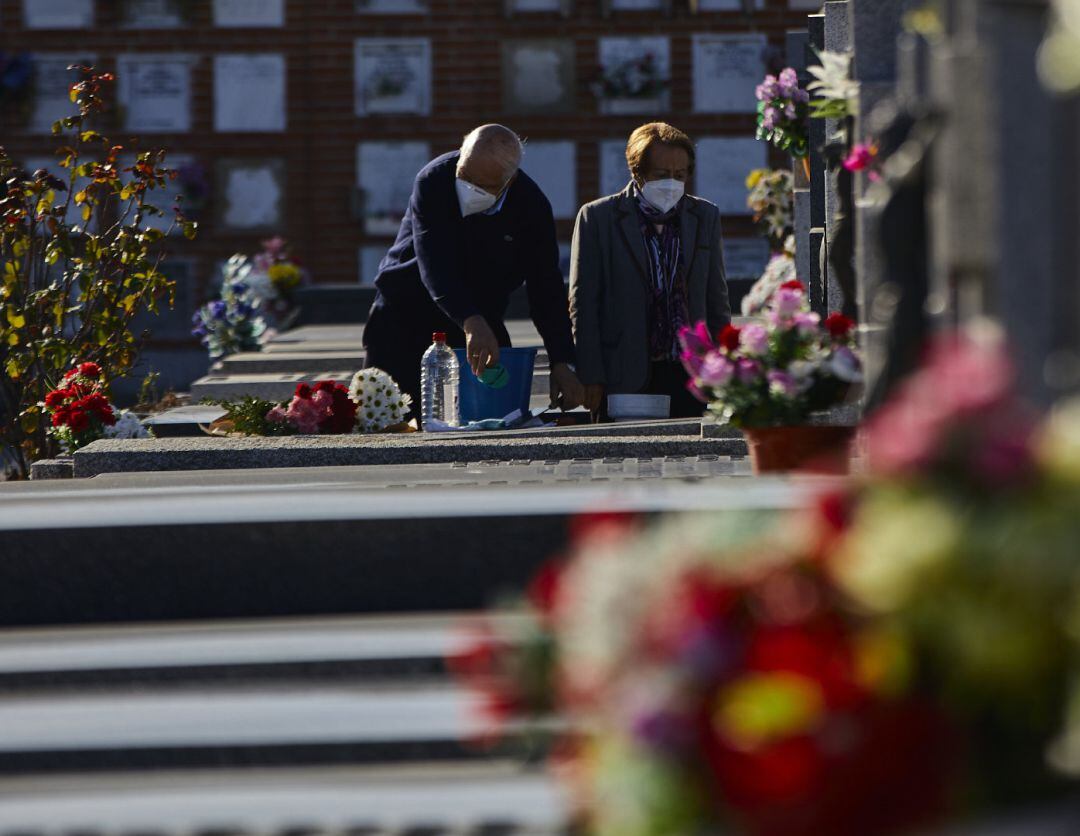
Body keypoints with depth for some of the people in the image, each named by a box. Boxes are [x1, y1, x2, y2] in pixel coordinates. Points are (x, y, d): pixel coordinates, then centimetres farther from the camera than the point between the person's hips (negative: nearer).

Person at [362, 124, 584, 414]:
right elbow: (433, 264, -33)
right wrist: (472, 322, -48)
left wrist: (562, 363, -21)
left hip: (481, 322, 2)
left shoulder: (531, 207, -14)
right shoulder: (433, 181, -22)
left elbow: (546, 289, -10)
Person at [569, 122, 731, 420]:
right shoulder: (598, 217, 2)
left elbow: (717, 300, 16)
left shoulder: (705, 216, 12)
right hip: (624, 381, -3)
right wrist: (590, 378, -6)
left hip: (688, 376, 3)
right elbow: (583, 303, 0)